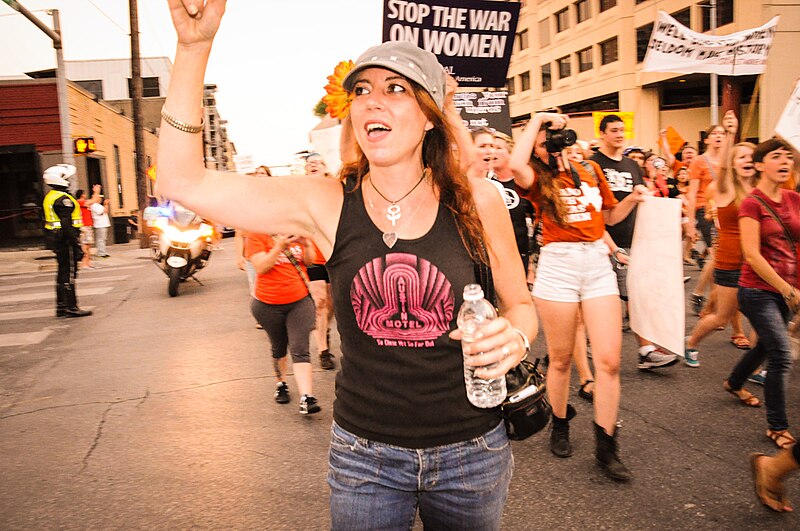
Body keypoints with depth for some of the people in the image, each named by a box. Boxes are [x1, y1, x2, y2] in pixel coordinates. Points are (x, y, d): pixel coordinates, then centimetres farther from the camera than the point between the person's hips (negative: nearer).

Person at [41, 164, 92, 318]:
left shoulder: (49, 198, 16)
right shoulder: (63, 199, -16)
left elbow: (49, 222, 20)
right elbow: (67, 225, -21)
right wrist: (76, 246, -20)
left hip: (56, 240, 10)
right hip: (66, 240, -10)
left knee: (63, 273, 15)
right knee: (69, 274, -6)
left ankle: (61, 306, 21)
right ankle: (71, 307, -3)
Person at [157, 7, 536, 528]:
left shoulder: (476, 200, -8)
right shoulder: (326, 205, -8)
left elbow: (520, 303, 4)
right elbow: (184, 181, -13)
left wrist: (515, 335, -19)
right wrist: (195, 45, -19)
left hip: (469, 451, 1)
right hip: (365, 455, 0)